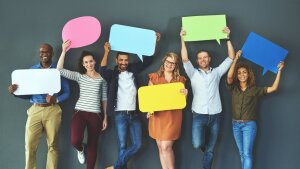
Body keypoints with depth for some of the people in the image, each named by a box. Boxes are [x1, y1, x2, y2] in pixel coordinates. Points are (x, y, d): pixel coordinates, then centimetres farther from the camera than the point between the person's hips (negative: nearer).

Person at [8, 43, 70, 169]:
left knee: (52, 145, 1)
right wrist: (15, 92, -9)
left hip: (52, 111, -1)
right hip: (35, 110, 1)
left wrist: (56, 99, -15)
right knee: (30, 145, -5)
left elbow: (67, 92, 4)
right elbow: (27, 93, 11)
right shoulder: (32, 70, 12)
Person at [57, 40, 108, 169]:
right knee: (75, 141, -20)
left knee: (92, 146, 6)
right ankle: (80, 149, 19)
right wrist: (64, 51, -10)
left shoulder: (102, 78, 6)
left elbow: (104, 98, 10)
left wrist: (105, 117, 8)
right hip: (80, 112, -1)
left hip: (96, 115, 1)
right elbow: (60, 70, -6)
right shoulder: (79, 76, 5)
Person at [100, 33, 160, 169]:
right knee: (123, 145, -3)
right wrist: (106, 52, -27)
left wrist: (155, 42, 1)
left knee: (137, 144, 0)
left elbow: (147, 60, 10)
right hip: (120, 115, -3)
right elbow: (102, 70, -20)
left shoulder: (133, 70, 10)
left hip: (134, 114, 4)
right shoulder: (112, 74, 1)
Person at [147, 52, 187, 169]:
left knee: (166, 146, -8)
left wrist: (185, 94, -13)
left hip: (172, 117, -1)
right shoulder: (154, 77, 6)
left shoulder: (180, 79, 7)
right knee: (161, 147, 5)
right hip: (157, 116, 2)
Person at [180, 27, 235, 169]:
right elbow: (185, 59, -7)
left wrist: (227, 37, 3)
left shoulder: (217, 72, 11)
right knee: (197, 144, -19)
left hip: (215, 116, 2)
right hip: (199, 115, -2)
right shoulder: (193, 73, 7)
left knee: (210, 150, 6)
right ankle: (203, 144, 17)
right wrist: (183, 39, -7)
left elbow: (231, 57, 7)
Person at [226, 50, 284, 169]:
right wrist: (236, 58, -13)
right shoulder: (233, 88, 1)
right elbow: (229, 76, -17)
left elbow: (274, 88, -8)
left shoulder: (255, 90, -2)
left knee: (247, 154, -7)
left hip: (249, 125, -3)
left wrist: (279, 71, -10)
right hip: (236, 125, 3)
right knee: (242, 154, 12)